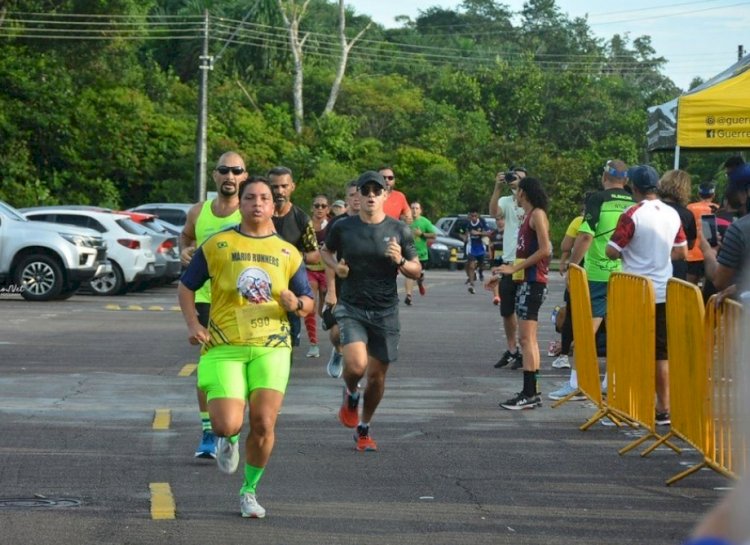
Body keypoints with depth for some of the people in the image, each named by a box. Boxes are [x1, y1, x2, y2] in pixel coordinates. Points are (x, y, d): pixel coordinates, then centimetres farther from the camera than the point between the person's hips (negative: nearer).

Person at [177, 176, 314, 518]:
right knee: (227, 425, -15)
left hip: (270, 346, 1)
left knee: (263, 423, -11)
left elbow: (308, 302, 15)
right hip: (224, 347, -1)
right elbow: (186, 287, 11)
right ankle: (229, 440, 26)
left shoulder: (287, 253, 10)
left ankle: (249, 491, 13)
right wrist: (193, 324, -4)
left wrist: (296, 304, -9)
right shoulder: (218, 245, 5)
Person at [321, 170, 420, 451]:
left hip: (385, 312, 1)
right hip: (351, 308, -1)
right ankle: (350, 395, 14)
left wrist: (400, 262, -16)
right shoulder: (343, 227, -2)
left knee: (377, 375, 7)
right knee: (356, 365, -23)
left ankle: (364, 429, 30)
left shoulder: (399, 230, -1)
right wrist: (336, 267, -4)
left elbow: (416, 271, 5)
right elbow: (326, 251, 17)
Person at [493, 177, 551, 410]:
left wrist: (515, 268, -17)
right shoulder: (527, 216, 18)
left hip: (533, 281, -10)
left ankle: (529, 394, -15)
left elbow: (544, 250, -19)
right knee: (529, 338, 12)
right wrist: (502, 275, 22)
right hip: (524, 281, 10)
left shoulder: (537, 215, -10)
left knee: (527, 338, -13)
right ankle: (532, 391, 16)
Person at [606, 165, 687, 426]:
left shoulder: (632, 215, -14)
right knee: (661, 352, 11)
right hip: (664, 293, 5)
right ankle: (663, 408, 13)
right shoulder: (672, 215, 3)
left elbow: (611, 251, -15)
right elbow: (682, 252, 11)